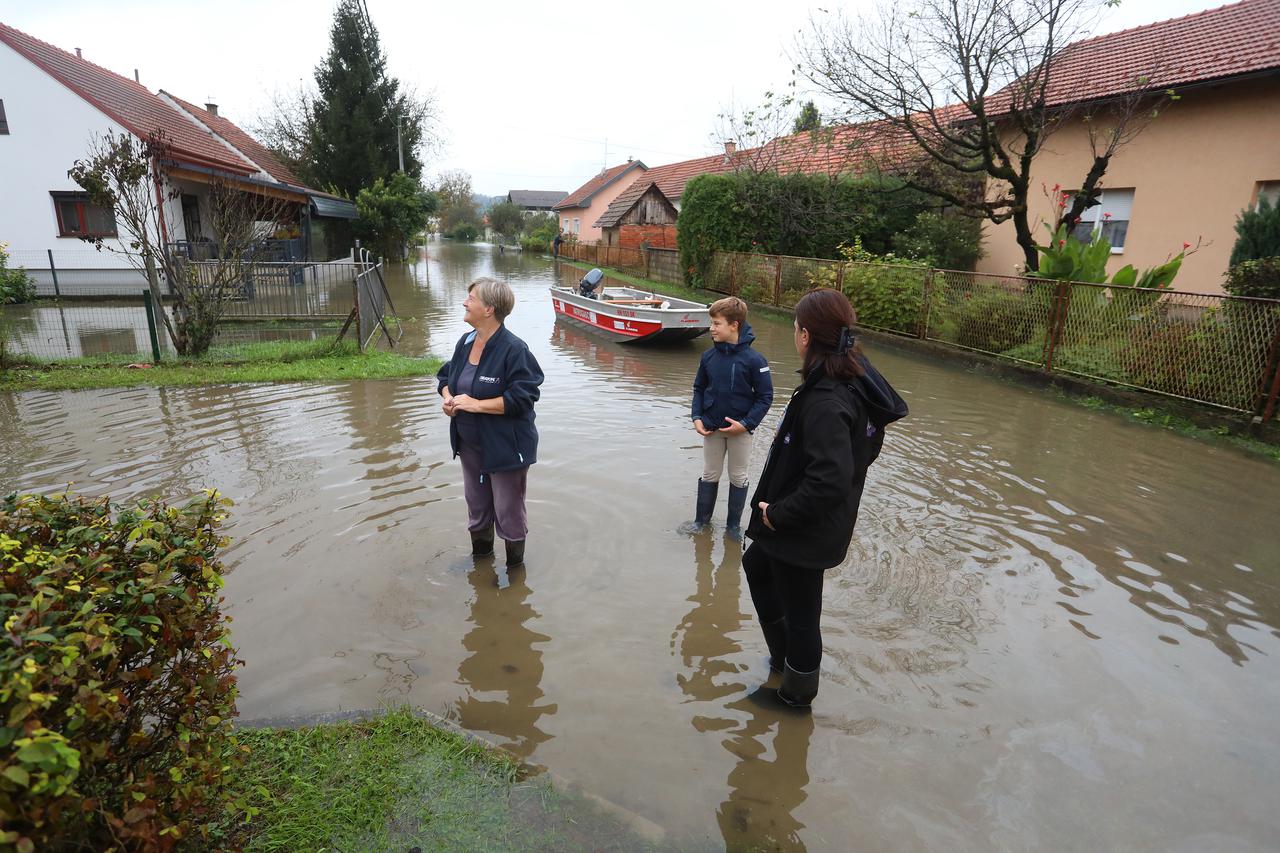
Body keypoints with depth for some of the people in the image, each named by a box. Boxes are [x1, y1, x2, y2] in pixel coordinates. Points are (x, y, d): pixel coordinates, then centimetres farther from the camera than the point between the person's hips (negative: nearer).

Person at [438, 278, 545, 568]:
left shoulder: (514, 349, -21)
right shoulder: (465, 342, 3)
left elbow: (521, 399, -25)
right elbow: (446, 377, 16)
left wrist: (476, 404, -26)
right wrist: (448, 397, -6)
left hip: (506, 447, -7)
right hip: (470, 444, 7)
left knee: (508, 511, 9)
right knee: (476, 504, 23)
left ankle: (515, 566, 31)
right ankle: (480, 554, 47)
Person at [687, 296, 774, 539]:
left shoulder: (753, 359, -17)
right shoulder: (709, 356, -5)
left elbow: (765, 396, -12)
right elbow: (699, 388, 7)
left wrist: (747, 423, -18)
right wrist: (697, 417, -4)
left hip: (740, 429, -3)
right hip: (711, 428, 3)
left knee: (738, 478, 13)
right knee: (709, 475, 16)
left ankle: (733, 524, 28)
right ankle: (702, 519, 31)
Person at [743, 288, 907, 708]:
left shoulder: (824, 402, -30)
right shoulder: (854, 380, -1)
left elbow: (829, 480, -37)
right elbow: (865, 448, 11)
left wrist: (780, 513, -22)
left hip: (806, 532, -10)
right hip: (814, 522, 10)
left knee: (799, 612, 12)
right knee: (756, 565, 29)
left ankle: (796, 693, 37)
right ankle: (784, 655, 45)